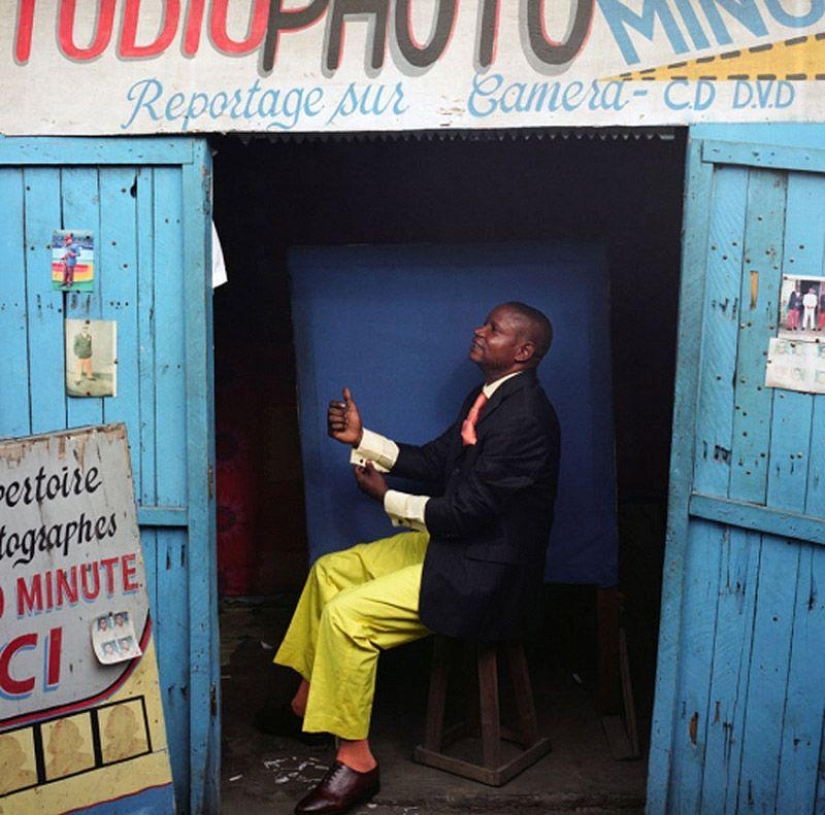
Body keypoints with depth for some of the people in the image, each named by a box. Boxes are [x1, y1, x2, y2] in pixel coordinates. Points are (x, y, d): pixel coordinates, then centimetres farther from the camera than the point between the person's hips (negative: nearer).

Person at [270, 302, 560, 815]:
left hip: (486, 571, -11)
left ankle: (356, 761, -6)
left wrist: (387, 498, -12)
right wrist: (361, 439, 5)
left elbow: (469, 510, -25)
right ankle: (305, 707, 26)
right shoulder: (487, 397, 8)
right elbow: (434, 462, 14)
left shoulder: (524, 415, -24)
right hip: (449, 541, 11)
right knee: (330, 570, 13)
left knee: (347, 614, -20)